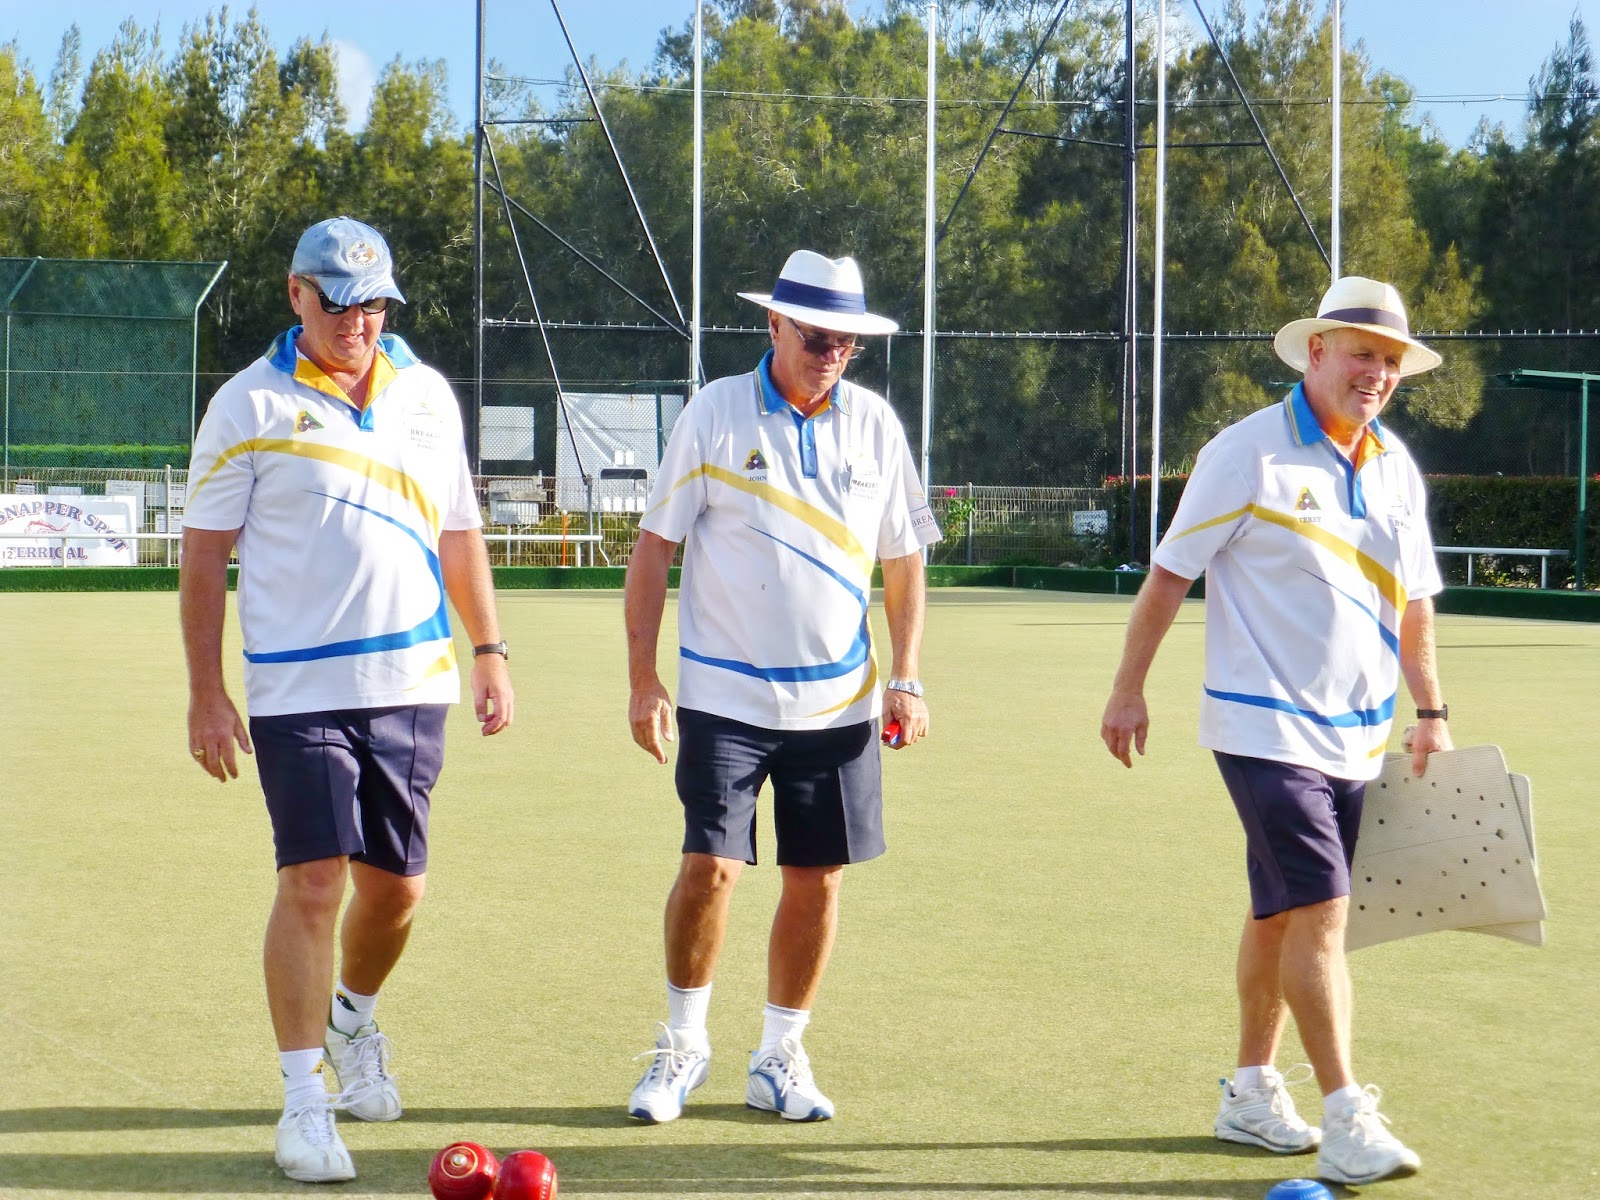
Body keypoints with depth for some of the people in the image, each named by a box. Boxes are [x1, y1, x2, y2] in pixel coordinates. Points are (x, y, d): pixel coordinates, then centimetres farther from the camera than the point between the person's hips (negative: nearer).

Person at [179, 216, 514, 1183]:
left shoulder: (427, 395, 11)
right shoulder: (250, 404, -2)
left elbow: (459, 531, 20)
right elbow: (205, 556, -1)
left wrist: (489, 650, 14)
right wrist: (206, 693, -6)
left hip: (413, 683, 4)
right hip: (297, 691, -4)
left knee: (397, 883, 10)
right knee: (313, 881, -12)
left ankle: (354, 1020, 38)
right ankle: (304, 1101, -7)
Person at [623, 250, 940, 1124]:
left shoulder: (875, 425, 4)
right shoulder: (715, 414, -4)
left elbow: (903, 564, 13)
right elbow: (654, 546, -1)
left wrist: (906, 679, 4)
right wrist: (643, 676, -6)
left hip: (838, 699, 3)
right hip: (725, 693, -3)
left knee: (817, 879, 5)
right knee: (710, 865, -10)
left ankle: (779, 1059, 20)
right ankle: (683, 1045, 10)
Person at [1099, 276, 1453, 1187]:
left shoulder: (1395, 468, 9)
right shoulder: (1248, 453, -10)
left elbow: (1413, 600, 18)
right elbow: (1170, 574, -5)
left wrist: (1431, 710, 15)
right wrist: (1130, 690, -6)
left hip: (1356, 735, 7)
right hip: (1267, 728, -7)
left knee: (1281, 913, 16)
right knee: (1320, 911, -14)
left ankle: (1252, 1091, 27)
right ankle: (1347, 1120, -13)